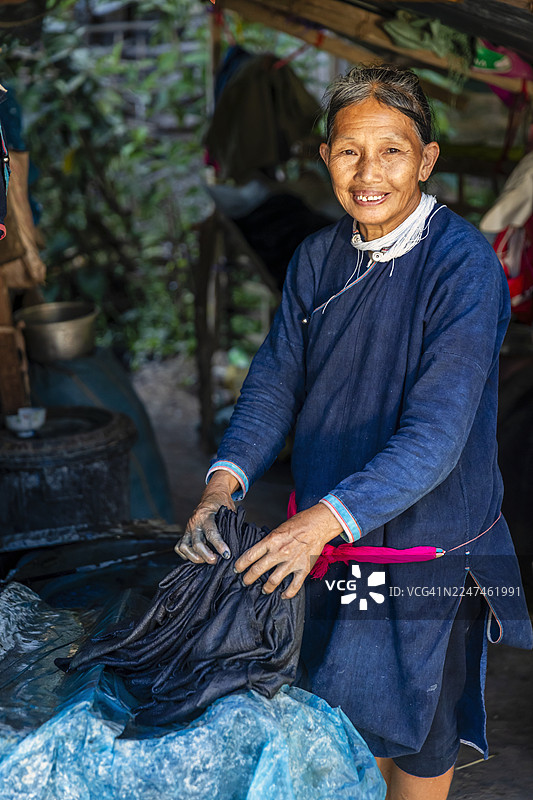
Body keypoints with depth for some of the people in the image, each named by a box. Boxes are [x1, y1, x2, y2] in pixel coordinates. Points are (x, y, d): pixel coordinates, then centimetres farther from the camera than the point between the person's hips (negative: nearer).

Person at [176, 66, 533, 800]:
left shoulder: (465, 267, -23)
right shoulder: (319, 258, -2)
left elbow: (436, 433, -29)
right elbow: (275, 382, -3)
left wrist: (323, 520, -39)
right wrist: (223, 485, -21)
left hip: (428, 545, -5)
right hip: (331, 540, 6)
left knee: (417, 726, 15)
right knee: (350, 709, 24)